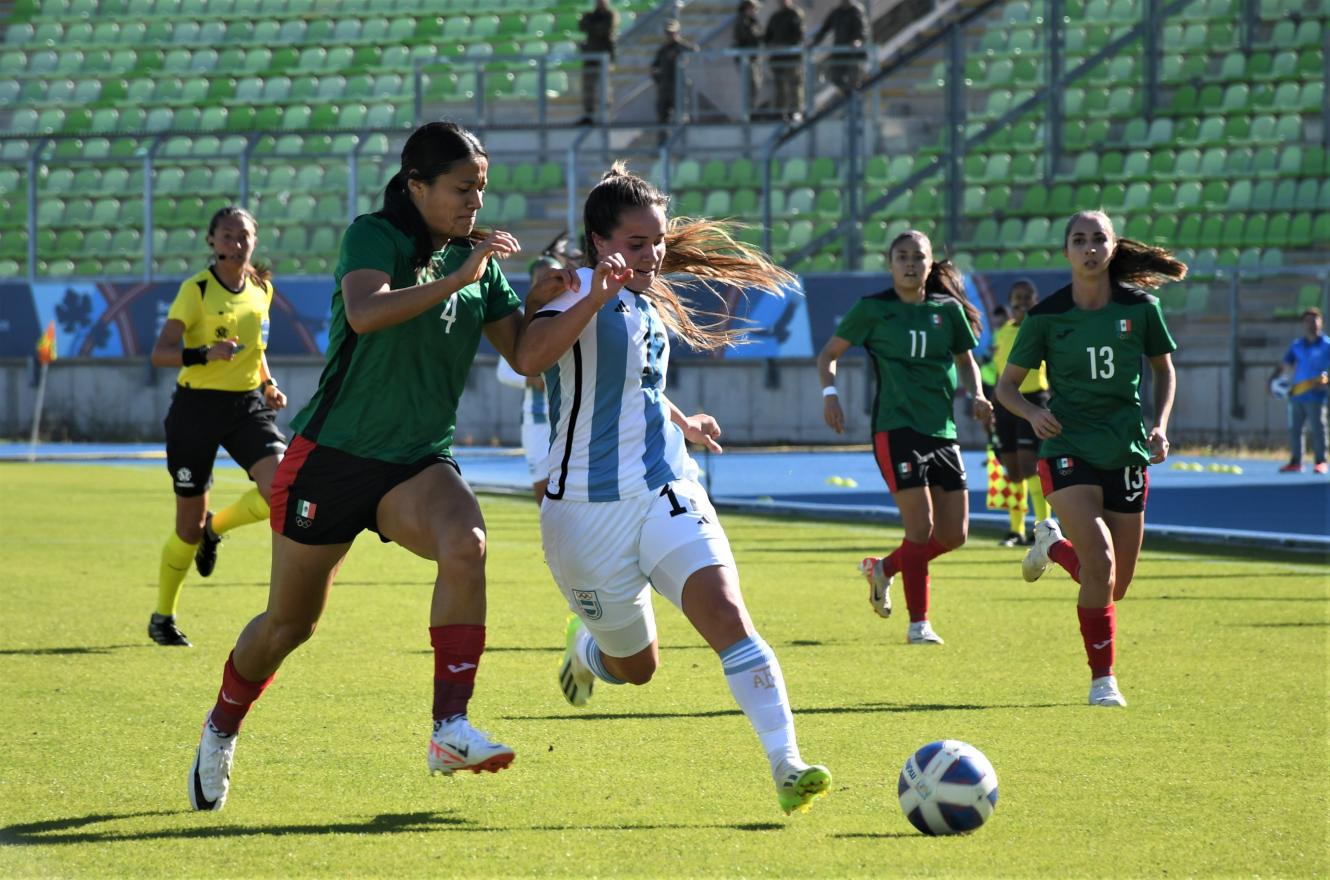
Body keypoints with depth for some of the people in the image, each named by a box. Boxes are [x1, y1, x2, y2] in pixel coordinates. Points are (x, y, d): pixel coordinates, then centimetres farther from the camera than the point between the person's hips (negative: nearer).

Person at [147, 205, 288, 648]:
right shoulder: (196, 290, -10)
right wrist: (205, 354, -32)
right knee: (188, 526, 1)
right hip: (197, 407, -4)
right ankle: (162, 618, 24)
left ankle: (215, 528, 12)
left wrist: (268, 384, 7)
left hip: (248, 405, 4)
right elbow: (160, 353, -15)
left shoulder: (262, 289, 7)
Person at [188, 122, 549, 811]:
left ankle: (450, 728, -34)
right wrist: (453, 281, -35)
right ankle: (222, 729, 38)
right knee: (288, 623, 9)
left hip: (418, 462, 4)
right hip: (332, 456, -4)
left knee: (465, 543, -31)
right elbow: (364, 313, -32)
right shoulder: (372, 237, -11)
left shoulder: (477, 259, 5)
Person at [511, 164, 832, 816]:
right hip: (588, 510, -5)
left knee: (728, 616, -19)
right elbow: (530, 358, -35)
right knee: (636, 665, 10)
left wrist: (681, 422, 44)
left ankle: (786, 765, -27)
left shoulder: (647, 303, 11)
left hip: (667, 493, 5)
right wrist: (595, 295, -47)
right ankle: (585, 645, 47)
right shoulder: (581, 289, -13)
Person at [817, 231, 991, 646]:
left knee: (953, 535, 5)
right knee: (921, 527, -13)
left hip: (943, 430, 5)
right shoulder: (873, 309, -1)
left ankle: (883, 568, 29)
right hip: (896, 429, -5)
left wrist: (976, 395, 3)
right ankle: (918, 624, -3)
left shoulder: (948, 310, 8)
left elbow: (966, 359, 22)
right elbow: (829, 353, 7)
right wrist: (829, 392, -10)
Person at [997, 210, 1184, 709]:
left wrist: (1160, 425, 0)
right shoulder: (1046, 317, -5)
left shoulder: (1140, 308, -2)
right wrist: (1032, 413, -17)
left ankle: (1053, 544, 40)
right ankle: (1102, 679, -8)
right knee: (1100, 563, -22)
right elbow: (1006, 385, 4)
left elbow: (1163, 368, 15)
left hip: (1127, 453, 3)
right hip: (1069, 448, -3)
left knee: (1115, 587, 8)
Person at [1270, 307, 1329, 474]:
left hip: (1316, 396, -5)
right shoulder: (1297, 345, 12)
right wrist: (1273, 379, -4)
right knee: (1294, 429, 6)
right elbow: (1285, 366, 11)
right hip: (1296, 395, 5)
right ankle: (1295, 462, 12)